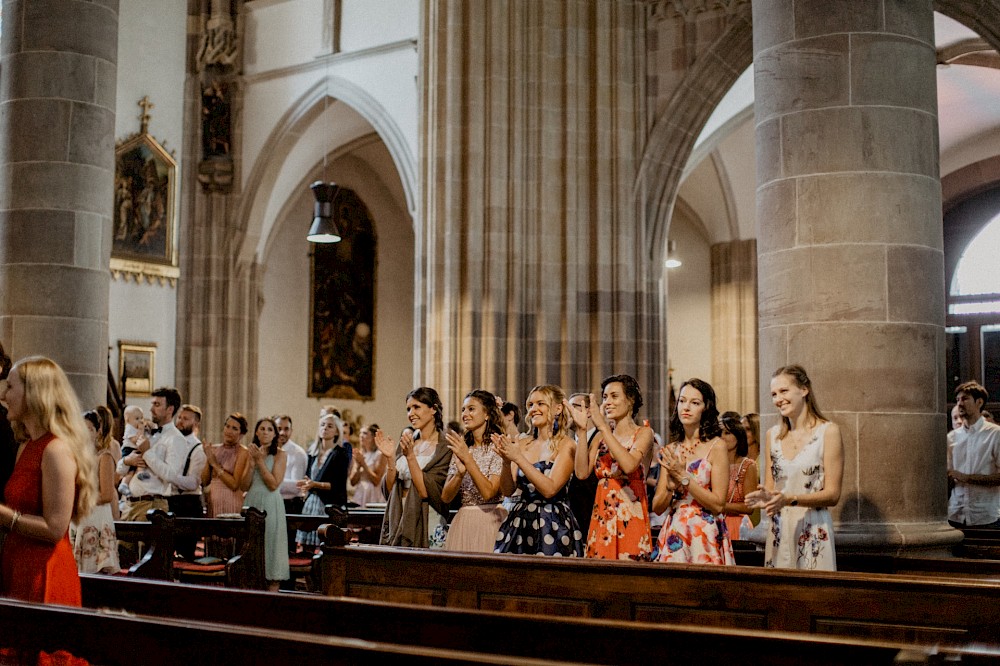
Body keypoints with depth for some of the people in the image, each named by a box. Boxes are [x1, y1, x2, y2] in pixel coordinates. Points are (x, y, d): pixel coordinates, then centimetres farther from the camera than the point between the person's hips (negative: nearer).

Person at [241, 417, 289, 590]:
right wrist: (252, 463, -7)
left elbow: (274, 484, -12)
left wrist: (260, 461, -11)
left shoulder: (280, 455, -2)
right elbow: (245, 486, 6)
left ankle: (272, 592, -2)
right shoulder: (252, 453, 13)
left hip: (270, 504, -5)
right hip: (252, 503, 5)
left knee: (270, 542, -5)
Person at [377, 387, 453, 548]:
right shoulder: (406, 442, 9)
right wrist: (390, 458, -7)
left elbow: (427, 491, -15)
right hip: (398, 522, 5)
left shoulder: (445, 449, -7)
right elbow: (389, 491, 7)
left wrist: (410, 456, -19)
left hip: (427, 527, -5)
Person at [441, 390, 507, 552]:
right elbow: (446, 497, 4)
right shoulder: (461, 448, 11)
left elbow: (488, 493, -17)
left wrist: (468, 458, -20)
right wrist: (460, 473, -15)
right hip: (462, 521, 5)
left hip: (489, 521, -5)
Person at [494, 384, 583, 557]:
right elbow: (508, 490, 5)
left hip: (553, 528, -4)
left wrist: (518, 458, -19)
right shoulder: (522, 444, 8)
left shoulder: (566, 446, -6)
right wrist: (506, 461, -13)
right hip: (519, 524, 5)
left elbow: (550, 489, -17)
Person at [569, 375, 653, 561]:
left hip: (630, 519, -4)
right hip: (601, 518, 4)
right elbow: (582, 472, -2)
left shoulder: (643, 433, 1)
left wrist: (603, 426, -16)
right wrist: (581, 430, -6)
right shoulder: (601, 437, 12)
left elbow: (629, 465, -20)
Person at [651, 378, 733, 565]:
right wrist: (671, 485, -12)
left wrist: (683, 477, -15)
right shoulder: (670, 450, 9)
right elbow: (657, 507, 6)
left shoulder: (716, 446, -4)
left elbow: (718, 504, -11)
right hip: (673, 536, 4)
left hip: (705, 537, -4)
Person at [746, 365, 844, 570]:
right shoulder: (773, 435, 10)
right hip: (779, 531, 4)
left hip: (814, 532, -4)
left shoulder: (828, 431, -4)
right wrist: (765, 498, -9)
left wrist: (790, 499, -20)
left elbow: (832, 494, -7)